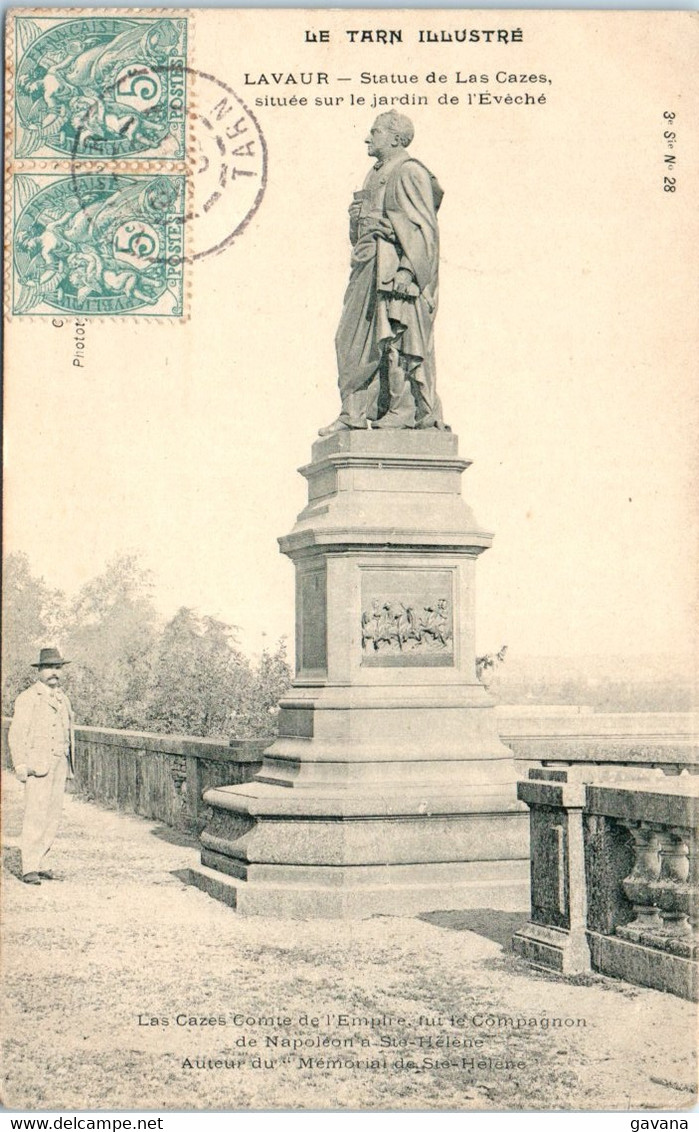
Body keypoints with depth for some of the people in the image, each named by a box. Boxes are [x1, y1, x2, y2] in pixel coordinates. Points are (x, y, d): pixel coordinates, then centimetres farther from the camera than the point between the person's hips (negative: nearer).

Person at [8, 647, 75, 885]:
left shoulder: (62, 698, 18)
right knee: (36, 816, -11)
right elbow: (16, 735, -6)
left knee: (53, 816, 4)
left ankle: (39, 863, 11)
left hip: (60, 764, 7)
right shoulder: (27, 698, -3)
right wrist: (21, 767, -13)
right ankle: (29, 869, -8)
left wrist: (68, 768, 18)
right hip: (37, 765, -7)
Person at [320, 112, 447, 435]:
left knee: (395, 341, -8)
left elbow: (422, 227, -15)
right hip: (369, 269, 10)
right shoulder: (376, 175, 21)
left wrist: (406, 271, -22)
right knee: (353, 339, 6)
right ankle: (353, 413, 7)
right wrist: (357, 217, 5)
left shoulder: (409, 173, -8)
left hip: (395, 270, -10)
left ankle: (404, 411, -4)